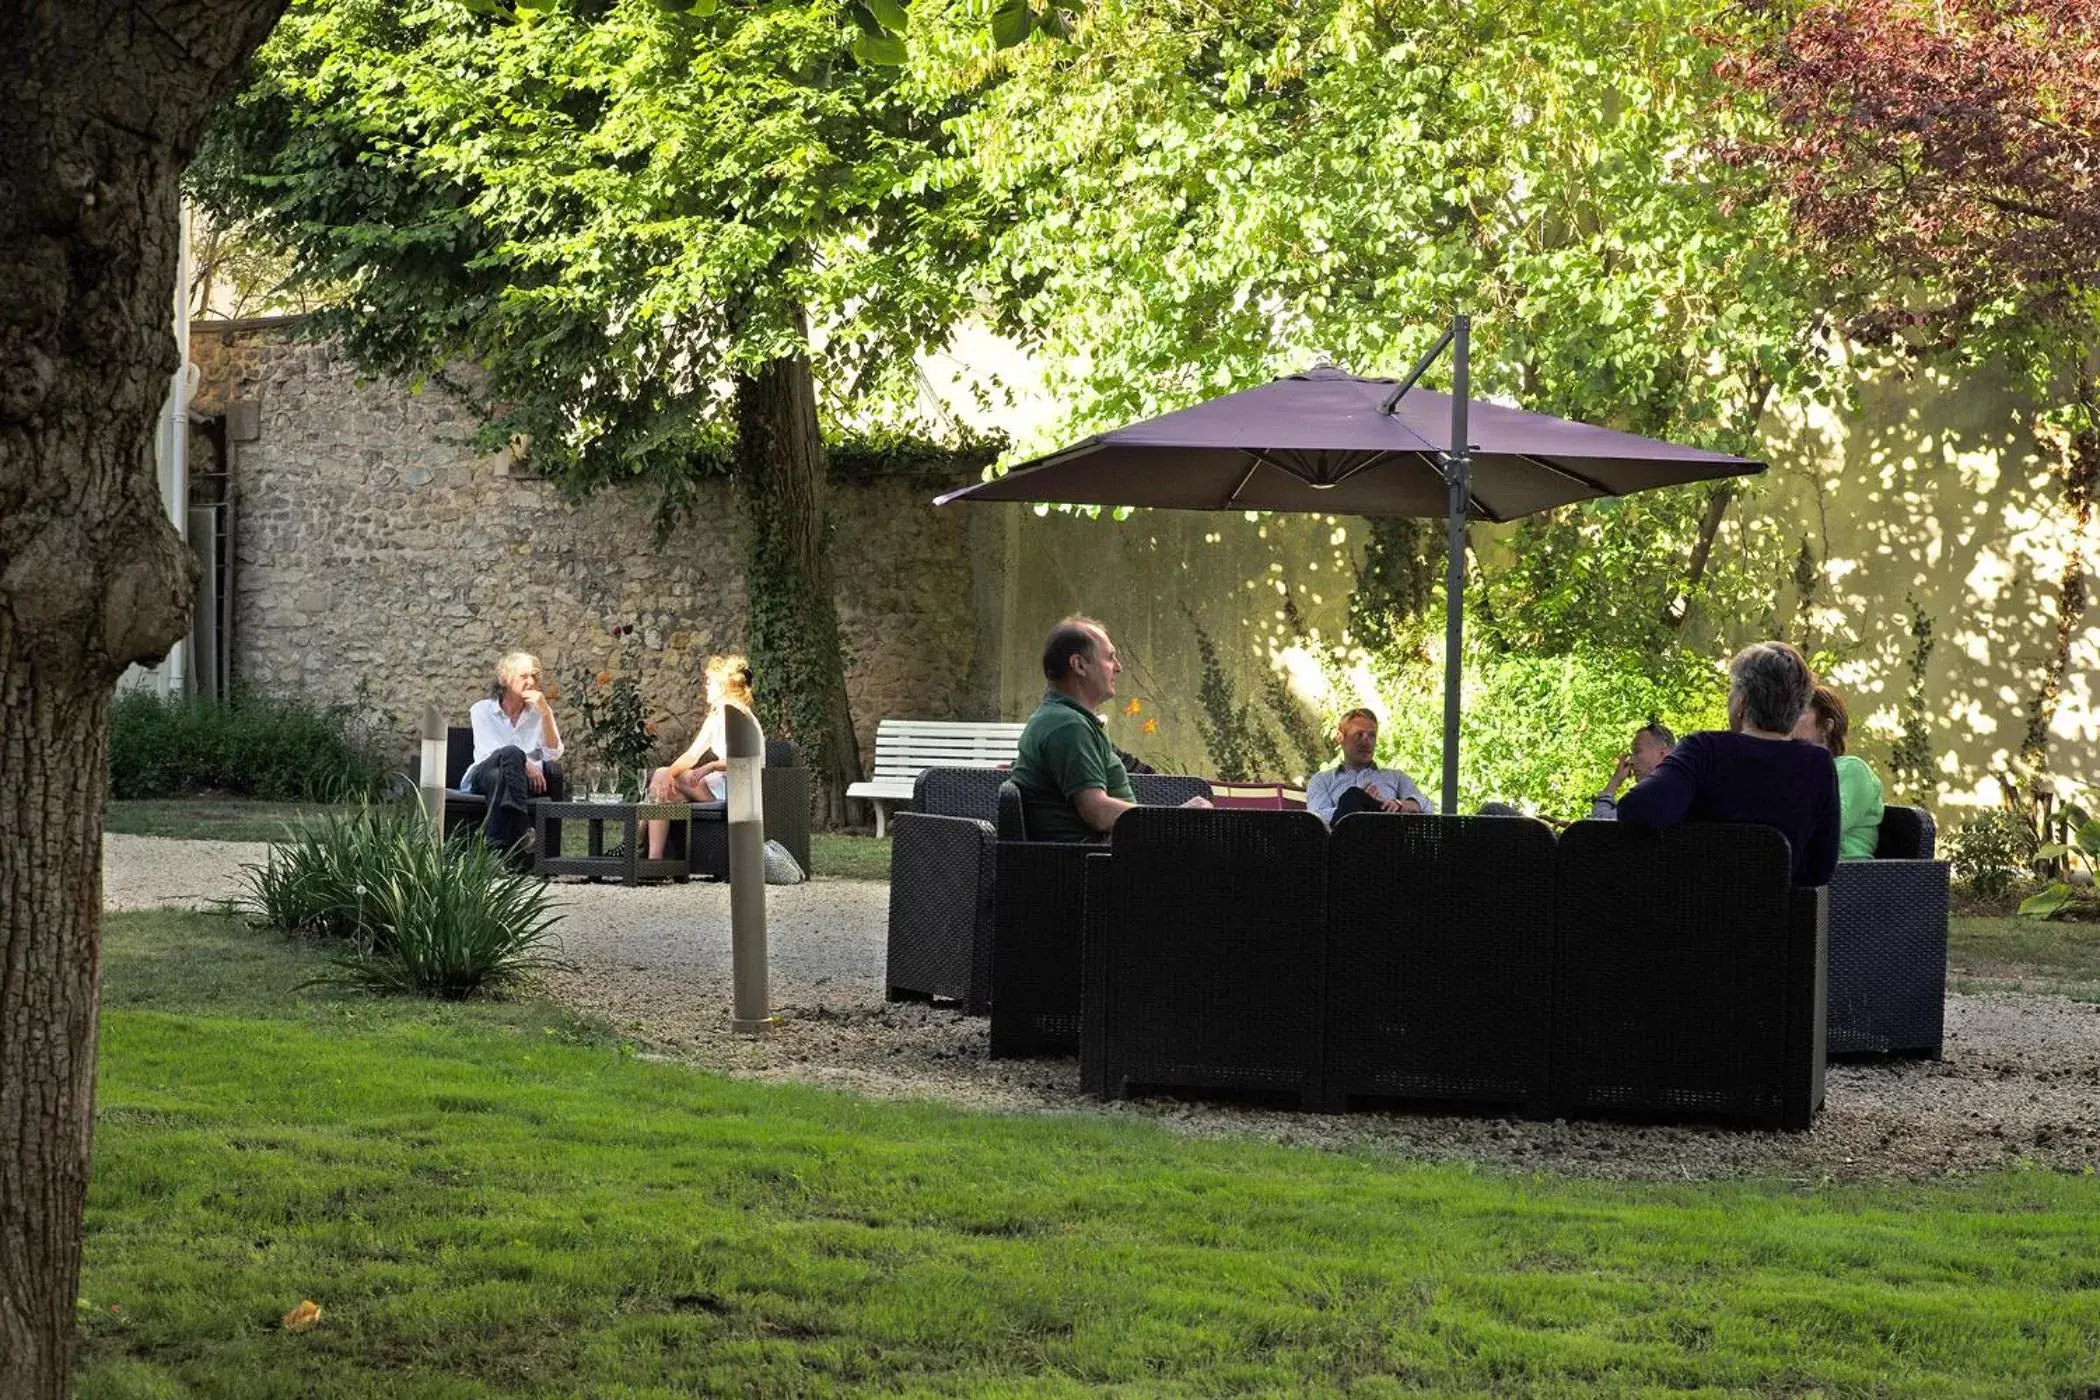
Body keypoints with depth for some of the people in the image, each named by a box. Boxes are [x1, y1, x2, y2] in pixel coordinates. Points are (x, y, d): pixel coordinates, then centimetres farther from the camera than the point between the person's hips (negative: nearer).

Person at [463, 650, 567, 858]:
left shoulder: (537, 713, 13)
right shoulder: (483, 710, 6)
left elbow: (553, 753, -2)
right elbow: (485, 752, -9)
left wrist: (546, 713, -12)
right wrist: (523, 764, -25)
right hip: (484, 776, -3)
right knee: (512, 753, -35)